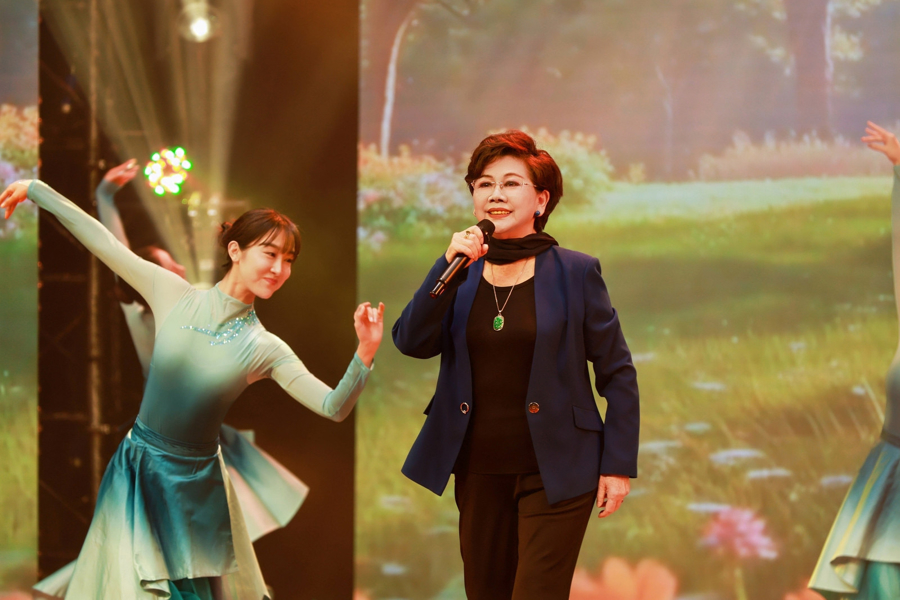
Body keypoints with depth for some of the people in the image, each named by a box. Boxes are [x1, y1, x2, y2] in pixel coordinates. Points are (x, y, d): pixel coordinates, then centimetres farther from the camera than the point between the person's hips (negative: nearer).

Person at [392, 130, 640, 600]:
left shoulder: (575, 273, -4)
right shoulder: (460, 276, 5)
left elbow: (618, 373, -1)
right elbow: (411, 343, -10)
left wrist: (619, 464, -4)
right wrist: (451, 266, -18)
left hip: (554, 474, -4)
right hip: (478, 471, 4)